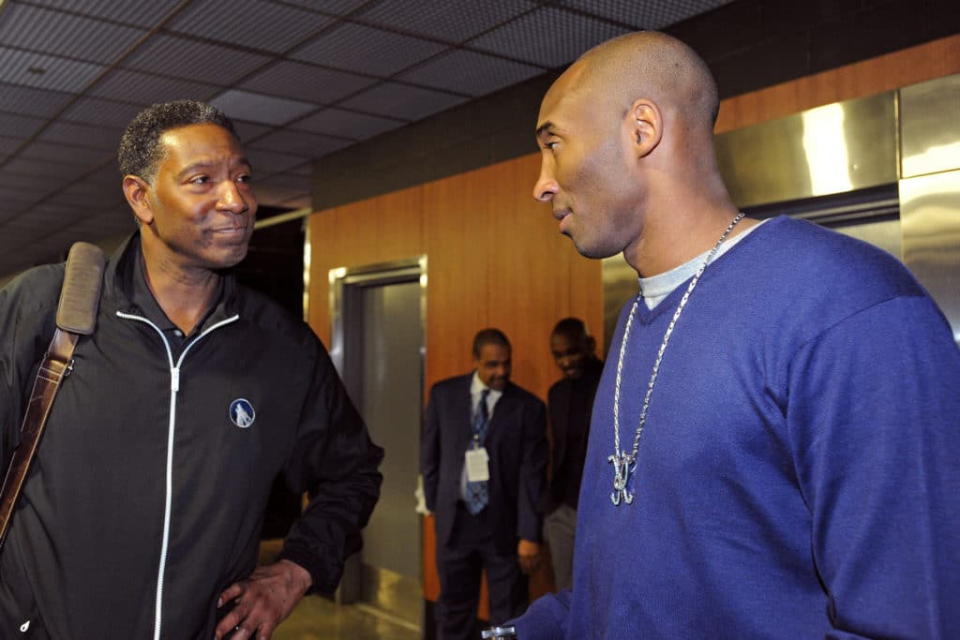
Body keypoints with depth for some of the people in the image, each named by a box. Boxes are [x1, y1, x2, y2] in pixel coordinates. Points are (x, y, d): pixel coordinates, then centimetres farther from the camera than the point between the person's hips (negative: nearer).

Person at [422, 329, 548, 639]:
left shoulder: (529, 407, -8)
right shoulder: (444, 394, -1)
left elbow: (532, 474, -9)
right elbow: (430, 454, 7)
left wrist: (530, 534, -12)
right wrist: (435, 505, 7)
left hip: (504, 523, -2)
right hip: (454, 520, 2)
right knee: (454, 609, 17)